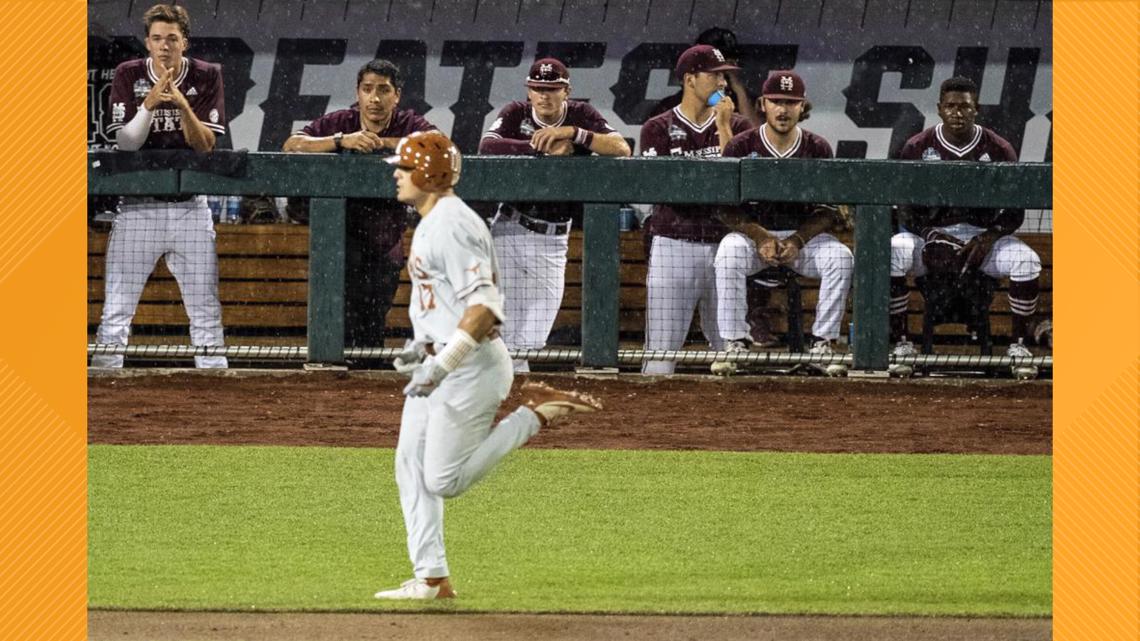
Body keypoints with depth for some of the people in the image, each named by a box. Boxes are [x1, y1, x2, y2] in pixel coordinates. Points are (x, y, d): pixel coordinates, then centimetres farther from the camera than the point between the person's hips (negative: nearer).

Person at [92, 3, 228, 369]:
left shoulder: (206, 77, 0)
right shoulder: (128, 76, -1)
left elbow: (205, 145, -7)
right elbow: (125, 143, -8)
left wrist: (182, 104, -22)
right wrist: (150, 104, -22)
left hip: (190, 207, 1)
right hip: (138, 205, -1)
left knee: (206, 310, 1)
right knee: (116, 310, -5)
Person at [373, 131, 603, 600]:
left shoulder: (451, 226, -19)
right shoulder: (430, 223, 14)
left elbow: (484, 306, -27)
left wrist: (443, 362, -30)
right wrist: (423, 345, 16)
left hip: (470, 368, -10)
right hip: (438, 364, 10)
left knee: (445, 481, -9)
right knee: (411, 469, 6)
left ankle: (534, 416, 1)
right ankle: (432, 578, 9)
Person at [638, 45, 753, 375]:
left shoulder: (737, 126, 11)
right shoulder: (658, 129, 5)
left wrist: (724, 129, -6)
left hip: (723, 246, 2)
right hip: (673, 245, -2)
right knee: (662, 347, -6)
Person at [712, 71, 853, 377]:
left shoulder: (818, 149, -1)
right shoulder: (741, 147, -4)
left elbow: (828, 212, 0)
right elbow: (727, 209, -5)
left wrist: (798, 240, -17)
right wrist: (760, 237, -21)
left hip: (804, 235, 1)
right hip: (753, 232, -1)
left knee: (841, 258, -27)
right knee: (729, 253, -34)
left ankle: (822, 344, -20)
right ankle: (736, 343, -29)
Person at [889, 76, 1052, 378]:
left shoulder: (998, 150, -2)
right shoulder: (917, 148, -2)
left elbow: (1015, 212, 0)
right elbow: (906, 211, -3)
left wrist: (989, 238, -19)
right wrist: (933, 237, -21)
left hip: (983, 236, 0)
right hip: (930, 233, 0)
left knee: (1026, 260, -28)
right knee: (893, 252, -31)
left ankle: (1019, 345, -14)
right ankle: (901, 343, -24)